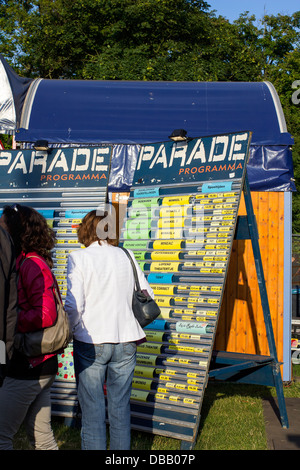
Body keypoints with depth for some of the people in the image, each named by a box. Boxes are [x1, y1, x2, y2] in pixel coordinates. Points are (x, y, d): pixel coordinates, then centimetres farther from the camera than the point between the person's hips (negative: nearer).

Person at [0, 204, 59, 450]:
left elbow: (46, 315, -23)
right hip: (42, 365, 9)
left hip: (26, 367, -9)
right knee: (41, 437, 16)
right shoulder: (20, 263, 12)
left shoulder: (31, 265, -15)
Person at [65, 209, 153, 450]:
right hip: (126, 341, 4)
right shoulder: (126, 256, 5)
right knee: (120, 408, 14)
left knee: (92, 410, 5)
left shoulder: (79, 258, -6)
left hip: (91, 342, -4)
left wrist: (75, 329, 5)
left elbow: (73, 304, -13)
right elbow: (147, 295, 7)